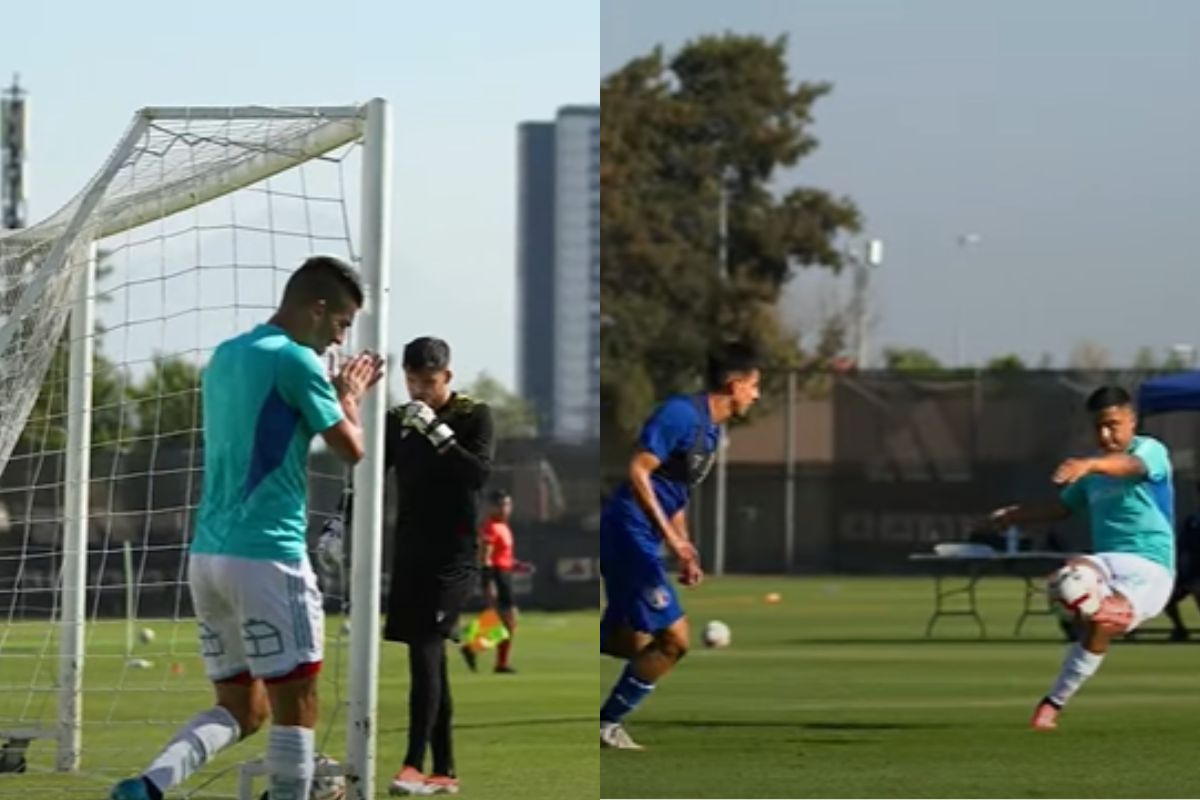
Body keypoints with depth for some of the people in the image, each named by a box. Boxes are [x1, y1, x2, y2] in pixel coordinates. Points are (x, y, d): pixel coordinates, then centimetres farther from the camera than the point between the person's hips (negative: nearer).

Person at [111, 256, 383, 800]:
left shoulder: (225, 357, 17)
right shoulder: (295, 361, -9)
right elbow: (351, 449, -3)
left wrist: (334, 393, 25)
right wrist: (350, 397, 15)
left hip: (208, 553, 8)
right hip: (268, 555, -8)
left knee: (240, 709, 12)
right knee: (295, 709, -1)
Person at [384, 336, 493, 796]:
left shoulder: (473, 416, -3)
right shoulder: (398, 421, 9)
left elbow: (480, 474, -16)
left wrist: (437, 430, -23)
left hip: (453, 557, -5)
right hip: (409, 554, 5)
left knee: (425, 653, -16)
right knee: (431, 661, 7)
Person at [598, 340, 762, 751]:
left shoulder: (711, 430, 14)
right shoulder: (682, 414, -16)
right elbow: (637, 473, -23)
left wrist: (686, 553, 19)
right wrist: (672, 537, -26)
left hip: (637, 540, 10)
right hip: (629, 534, -10)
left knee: (628, 643, 16)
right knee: (674, 637, -8)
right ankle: (607, 725, 2)